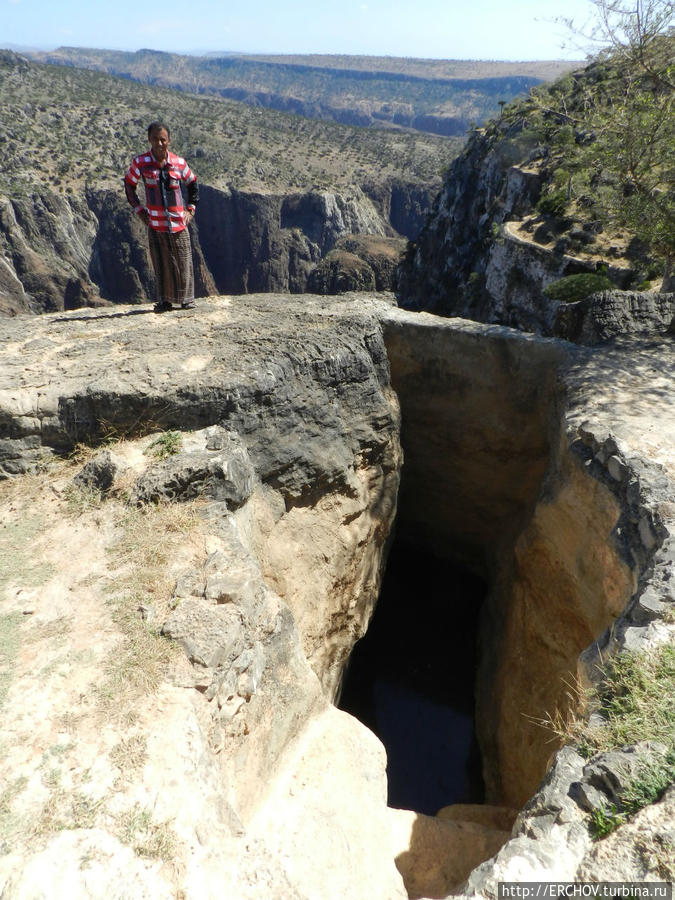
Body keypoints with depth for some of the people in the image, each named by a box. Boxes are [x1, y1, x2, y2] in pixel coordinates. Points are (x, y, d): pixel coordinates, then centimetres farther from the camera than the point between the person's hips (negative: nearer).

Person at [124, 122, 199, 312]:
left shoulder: (179, 163, 2)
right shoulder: (140, 162, 0)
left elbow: (192, 184, 18)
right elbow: (129, 185, 13)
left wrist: (191, 209, 11)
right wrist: (139, 209, 7)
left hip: (178, 222, 1)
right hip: (155, 223, -1)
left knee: (183, 263, 4)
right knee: (160, 264, 1)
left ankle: (187, 299, 17)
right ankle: (164, 300, 12)